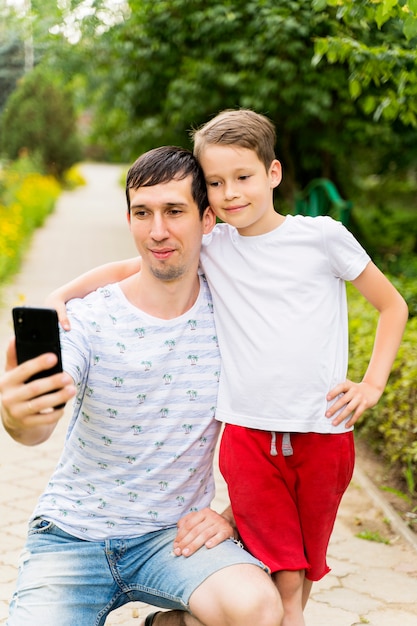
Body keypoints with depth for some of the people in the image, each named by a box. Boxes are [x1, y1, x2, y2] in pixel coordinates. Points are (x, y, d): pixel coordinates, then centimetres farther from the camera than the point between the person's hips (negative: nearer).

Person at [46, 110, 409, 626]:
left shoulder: (322, 236, -1)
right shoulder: (212, 247, 3)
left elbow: (393, 305, 8)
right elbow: (127, 268, 7)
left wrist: (373, 384, 0)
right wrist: (60, 295, -9)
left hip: (324, 433, 0)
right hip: (249, 435, 0)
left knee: (305, 568, 14)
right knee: (281, 580, -4)